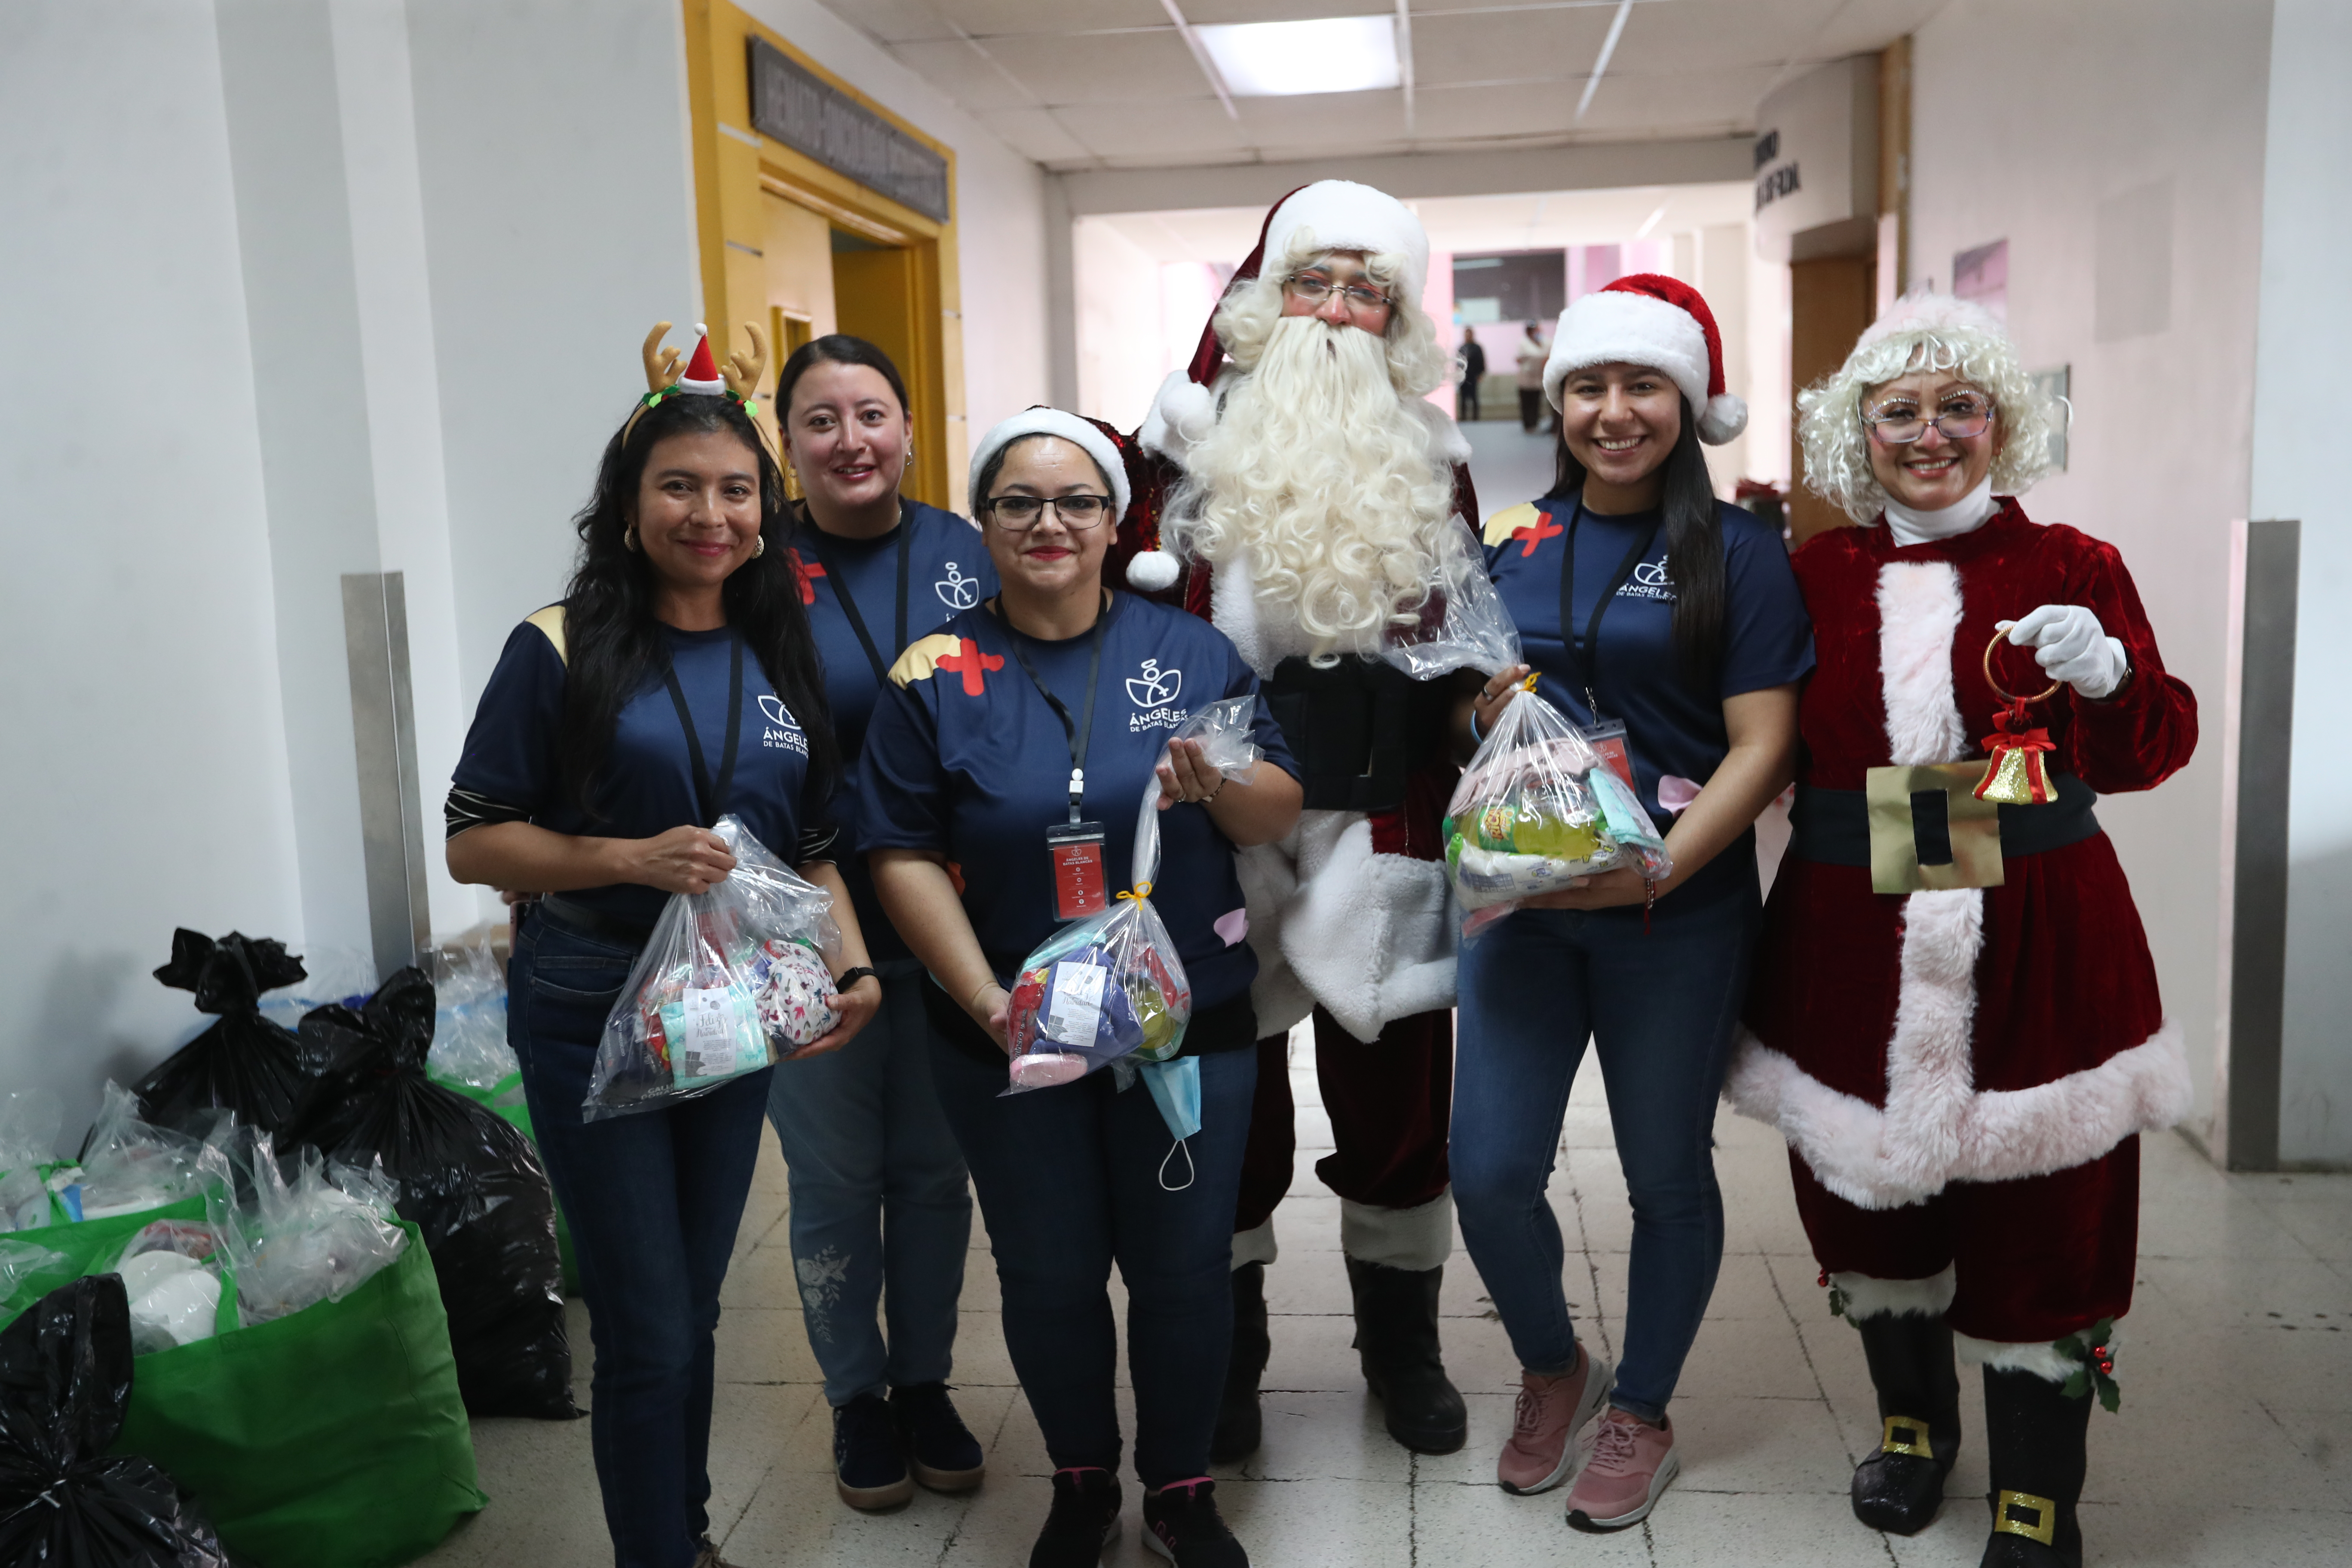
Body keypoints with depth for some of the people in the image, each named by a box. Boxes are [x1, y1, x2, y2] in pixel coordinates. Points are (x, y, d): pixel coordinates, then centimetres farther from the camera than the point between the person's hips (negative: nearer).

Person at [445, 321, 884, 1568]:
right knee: (648, 1335, 1)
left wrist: (852, 965, -6)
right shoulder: (563, 648, -9)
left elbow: (813, 845, 10)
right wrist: (635, 860, -22)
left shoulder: (777, 659, 6)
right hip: (592, 1018, -4)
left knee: (694, 1311, 18)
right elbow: (473, 841, -9)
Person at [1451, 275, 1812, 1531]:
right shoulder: (1511, 541, 8)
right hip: (1521, 900, 3)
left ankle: (1641, 1413, 34)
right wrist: (1481, 696, -5)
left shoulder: (1736, 552, -4)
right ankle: (1553, 1369, 33)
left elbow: (1763, 747, -10)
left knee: (1666, 1170, 11)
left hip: (1676, 913, -3)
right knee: (1489, 1173, 2)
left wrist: (1657, 871, -21)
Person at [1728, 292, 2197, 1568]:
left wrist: (2109, 675, -19)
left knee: (2037, 1214, 5)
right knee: (1870, 1199, 14)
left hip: (2035, 944, -2)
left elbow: (2156, 752, -1)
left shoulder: (2070, 567, 2)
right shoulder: (1815, 576, 6)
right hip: (1857, 938, 2)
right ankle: (1912, 1421, 40)